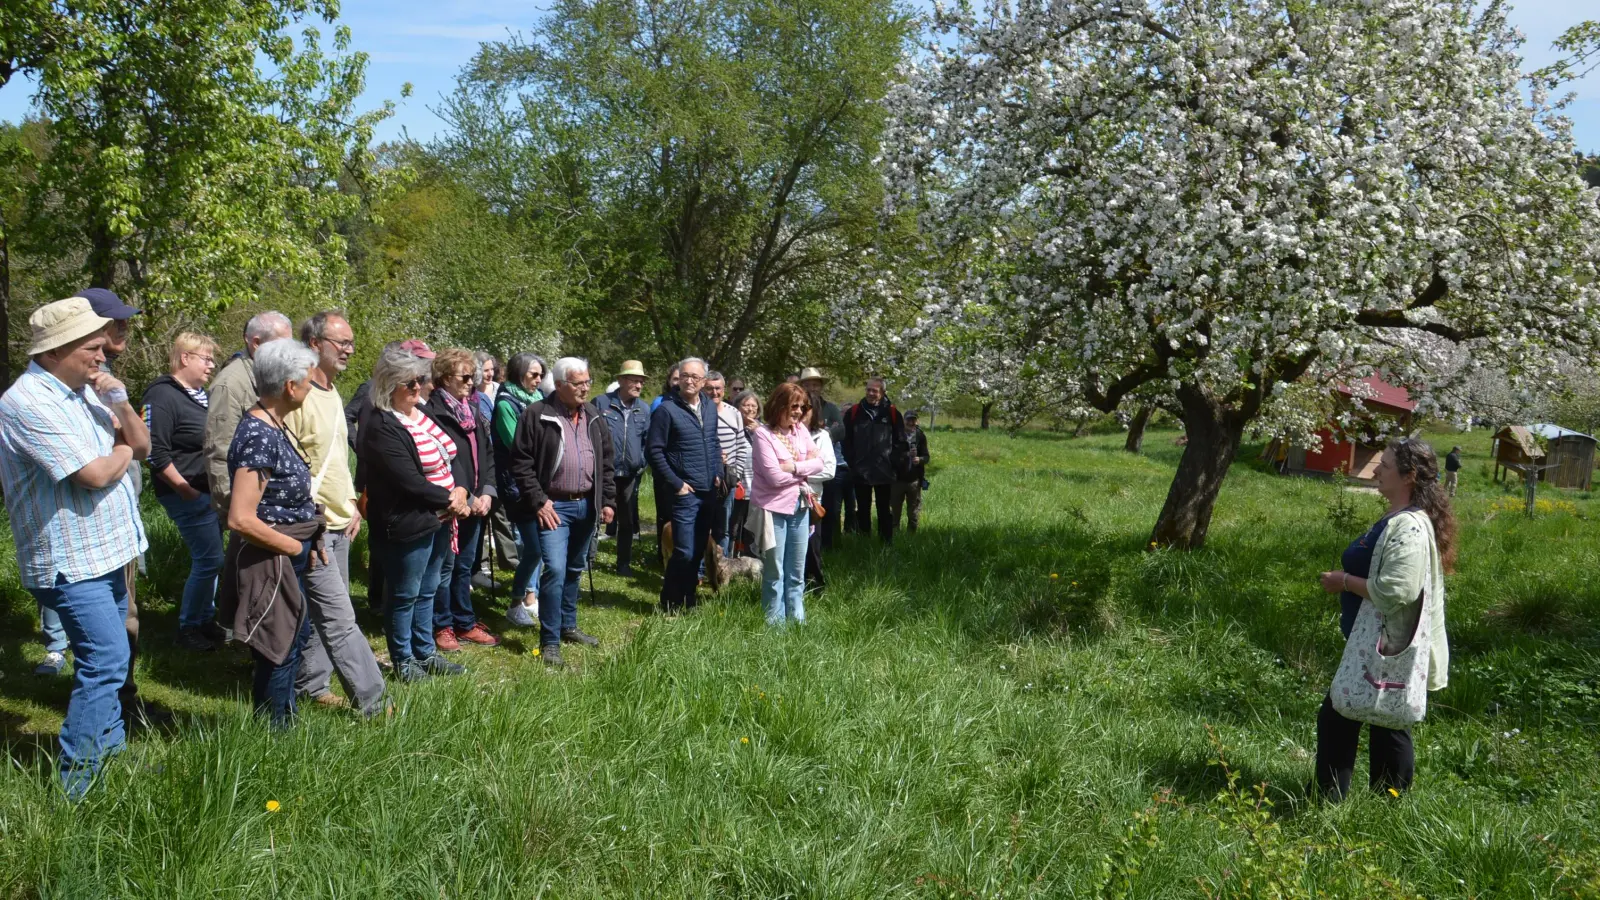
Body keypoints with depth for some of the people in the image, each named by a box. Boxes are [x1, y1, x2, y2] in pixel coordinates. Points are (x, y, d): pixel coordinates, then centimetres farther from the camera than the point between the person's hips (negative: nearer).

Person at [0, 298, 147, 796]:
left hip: (107, 551, 9)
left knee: (108, 660, 18)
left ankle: (111, 751, 32)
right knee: (108, 661, -11)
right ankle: (74, 782, -1)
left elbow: (142, 447, 10)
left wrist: (120, 404, -8)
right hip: (72, 560, -9)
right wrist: (122, 449, -2)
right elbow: (96, 474, -23)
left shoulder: (85, 389, 8)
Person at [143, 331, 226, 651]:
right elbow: (156, 454, -19)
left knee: (209, 559, 15)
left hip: (213, 492, 9)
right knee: (210, 560, -6)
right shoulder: (162, 396, -14)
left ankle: (206, 619, 27)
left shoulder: (202, 395, 15)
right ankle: (188, 628, 9)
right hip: (189, 495, -9)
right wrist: (187, 491, -19)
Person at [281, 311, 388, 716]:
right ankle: (371, 702, -2)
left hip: (339, 525, 9)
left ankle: (310, 685, 28)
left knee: (320, 612, 16)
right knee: (340, 619, -6)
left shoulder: (333, 393, 14)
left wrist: (352, 505, 17)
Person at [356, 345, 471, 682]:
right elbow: (408, 481, -22)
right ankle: (403, 660, 22)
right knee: (404, 595, 7)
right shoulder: (380, 426, -18)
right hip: (408, 524, -8)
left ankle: (425, 653, 32)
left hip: (440, 519, 8)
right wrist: (449, 499, -12)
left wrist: (461, 490, -7)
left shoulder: (423, 414, 8)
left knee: (427, 591, 19)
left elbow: (450, 456, 12)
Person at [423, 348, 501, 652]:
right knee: (445, 568, 3)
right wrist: (466, 499, -15)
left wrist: (486, 492, -3)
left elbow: (488, 454, 12)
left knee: (465, 567, 16)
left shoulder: (473, 412, 12)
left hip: (475, 505, 7)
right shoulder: (433, 413, -12)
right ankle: (442, 626, 15)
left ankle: (465, 623, 25)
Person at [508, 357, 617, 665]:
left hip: (586, 506, 6)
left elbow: (606, 463, 15)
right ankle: (549, 641, -6)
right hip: (554, 506, -6)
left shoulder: (593, 417, 10)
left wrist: (608, 500, 8)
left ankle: (568, 626, 32)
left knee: (575, 570, 17)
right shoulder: (537, 415, -8)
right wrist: (538, 501, -14)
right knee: (555, 569, -14)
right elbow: (521, 462, -10)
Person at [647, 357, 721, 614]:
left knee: (698, 551, 11)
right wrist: (676, 484, -12)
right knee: (685, 552, -8)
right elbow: (654, 451, -12)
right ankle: (670, 605, 9)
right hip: (684, 493, -6)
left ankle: (688, 601, 24)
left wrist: (718, 473, 8)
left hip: (708, 492, 6)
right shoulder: (666, 410, -11)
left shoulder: (709, 407, 9)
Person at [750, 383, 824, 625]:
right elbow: (775, 477, -18)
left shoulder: (801, 430, 6)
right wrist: (805, 471, -5)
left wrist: (795, 467, -15)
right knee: (774, 574, 4)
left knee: (796, 574, 14)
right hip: (773, 509, -6)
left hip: (799, 508, 6)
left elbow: (818, 463, 1)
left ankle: (797, 622, 23)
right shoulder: (764, 434, -13)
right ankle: (775, 625, 14)